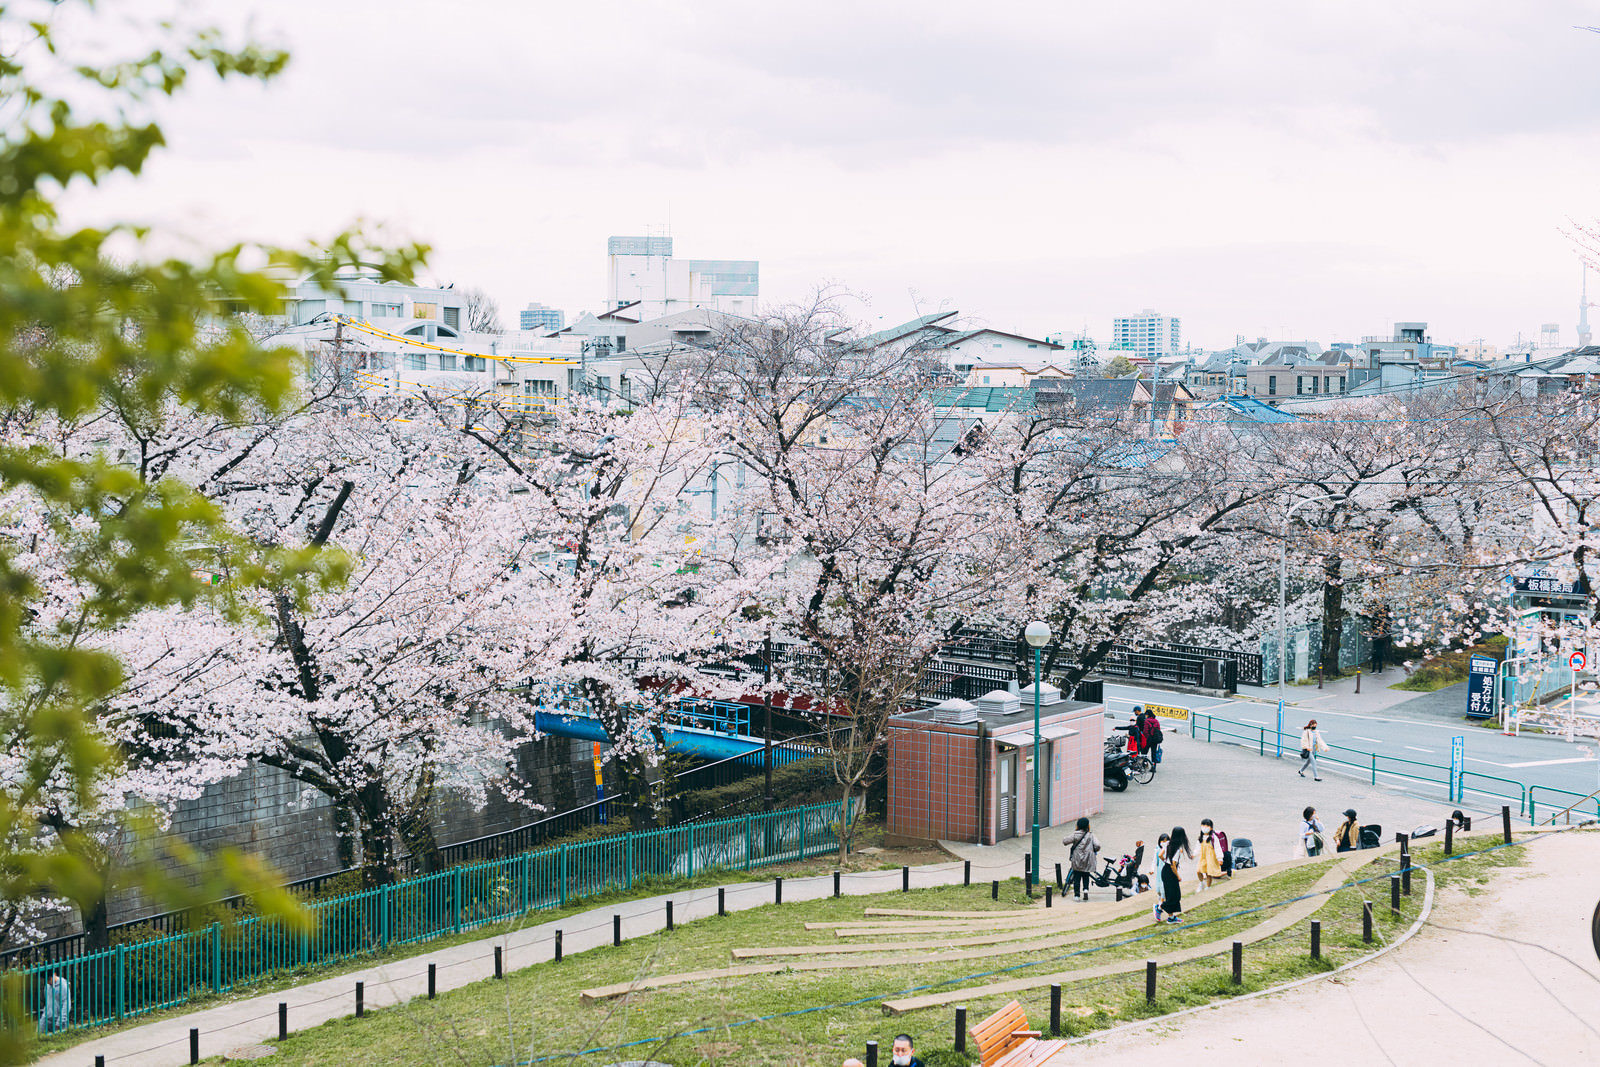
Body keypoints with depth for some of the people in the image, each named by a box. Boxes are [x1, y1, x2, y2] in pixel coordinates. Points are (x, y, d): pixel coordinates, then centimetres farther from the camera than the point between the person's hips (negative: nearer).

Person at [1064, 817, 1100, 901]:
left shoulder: (1075, 835, -7)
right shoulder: (1091, 835, -5)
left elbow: (1064, 841, -13)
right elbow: (1097, 845, -13)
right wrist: (1094, 851, 8)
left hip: (1077, 861, -1)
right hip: (1087, 861, 1)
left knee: (1077, 877, 9)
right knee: (1086, 876, 16)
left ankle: (1076, 895, 6)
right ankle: (1085, 889, -7)